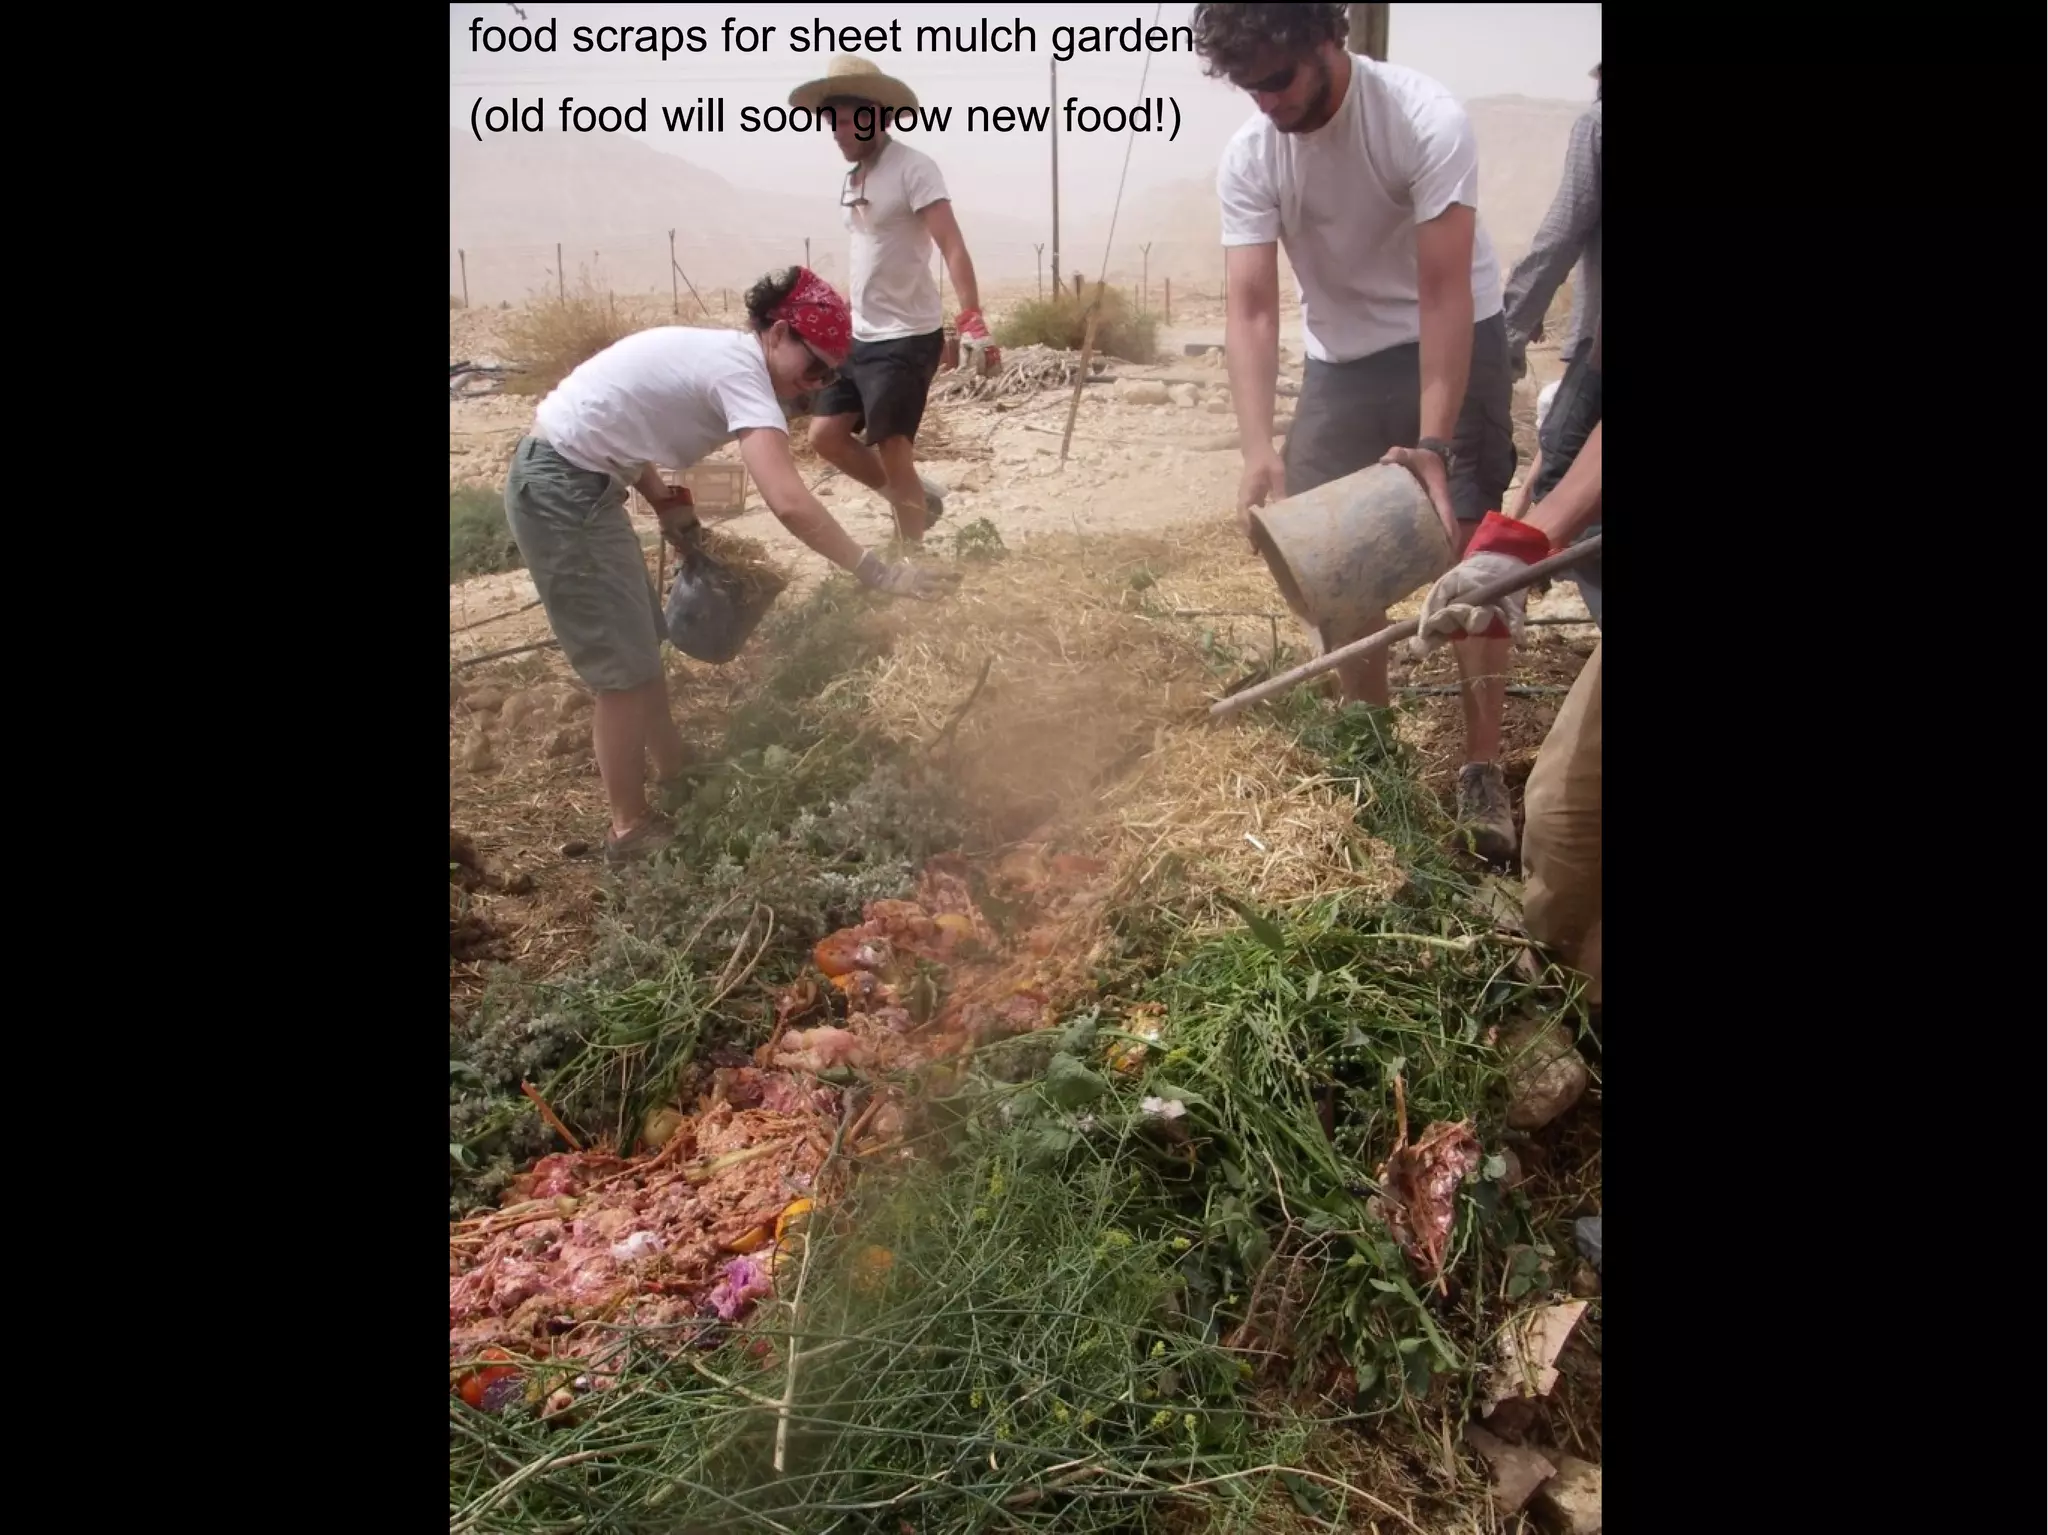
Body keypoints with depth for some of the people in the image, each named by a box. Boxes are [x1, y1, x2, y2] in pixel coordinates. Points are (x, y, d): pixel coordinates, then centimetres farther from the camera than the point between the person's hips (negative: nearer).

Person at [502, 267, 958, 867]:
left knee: (642, 642, 21)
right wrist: (875, 573, -31)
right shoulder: (741, 370, -20)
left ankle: (676, 775, 39)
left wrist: (667, 505, 5)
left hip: (574, 479, 10)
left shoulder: (719, 353, 10)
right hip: (562, 491, -10)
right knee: (625, 667, -1)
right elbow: (789, 503, -33)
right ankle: (632, 829, 14)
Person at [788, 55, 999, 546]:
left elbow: (952, 247, -21)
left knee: (892, 452, -7)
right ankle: (918, 498, 22)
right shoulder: (851, 179, 13)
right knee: (825, 434, 6)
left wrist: (972, 321, -32)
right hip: (860, 337, 8)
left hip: (907, 338, -8)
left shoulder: (913, 168, -12)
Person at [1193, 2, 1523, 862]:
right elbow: (1250, 309, -21)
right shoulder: (1248, 159, -15)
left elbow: (1445, 294, -29)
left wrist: (1433, 444, -38)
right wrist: (1259, 449, -36)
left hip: (1455, 341, -4)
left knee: (1468, 549, -10)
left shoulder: (1426, 120, -26)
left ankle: (1482, 770, -6)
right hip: (1341, 356, 4)